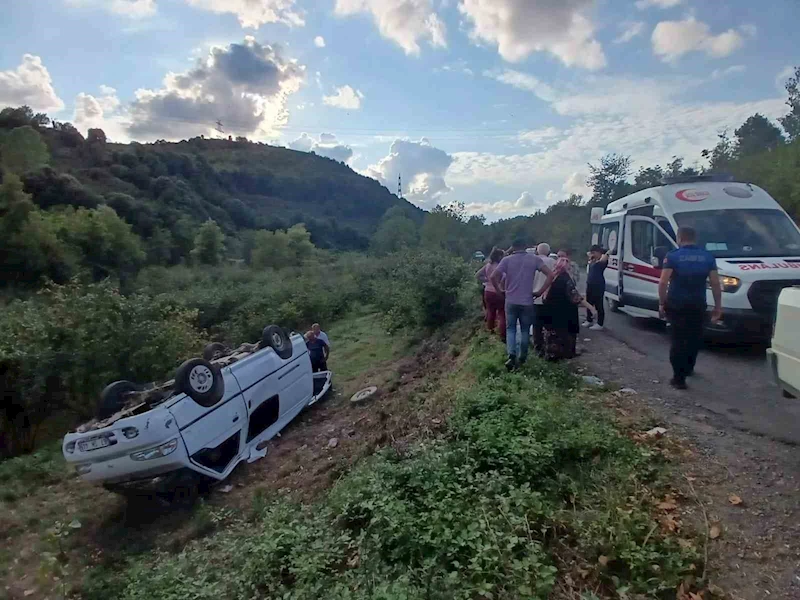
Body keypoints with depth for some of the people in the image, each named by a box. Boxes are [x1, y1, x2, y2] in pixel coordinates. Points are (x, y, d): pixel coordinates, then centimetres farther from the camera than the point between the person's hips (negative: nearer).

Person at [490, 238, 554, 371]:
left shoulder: (507, 260, -2)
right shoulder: (534, 259, 0)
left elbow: (493, 277, -12)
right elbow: (551, 275, -8)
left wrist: (500, 290, 2)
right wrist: (540, 291, -2)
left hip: (511, 301, 0)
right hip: (527, 302, 0)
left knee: (510, 329, 10)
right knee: (525, 330, 13)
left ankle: (511, 355, -10)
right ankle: (522, 358, 20)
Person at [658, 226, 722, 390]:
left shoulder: (673, 256, -5)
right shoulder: (708, 257, 5)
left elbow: (663, 282, -12)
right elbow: (715, 283, 5)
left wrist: (661, 303, -3)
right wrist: (718, 305, 11)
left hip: (676, 304, -3)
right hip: (697, 305, 3)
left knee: (678, 340, 1)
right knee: (695, 338, 21)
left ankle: (679, 378, -1)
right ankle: (688, 368, 39)